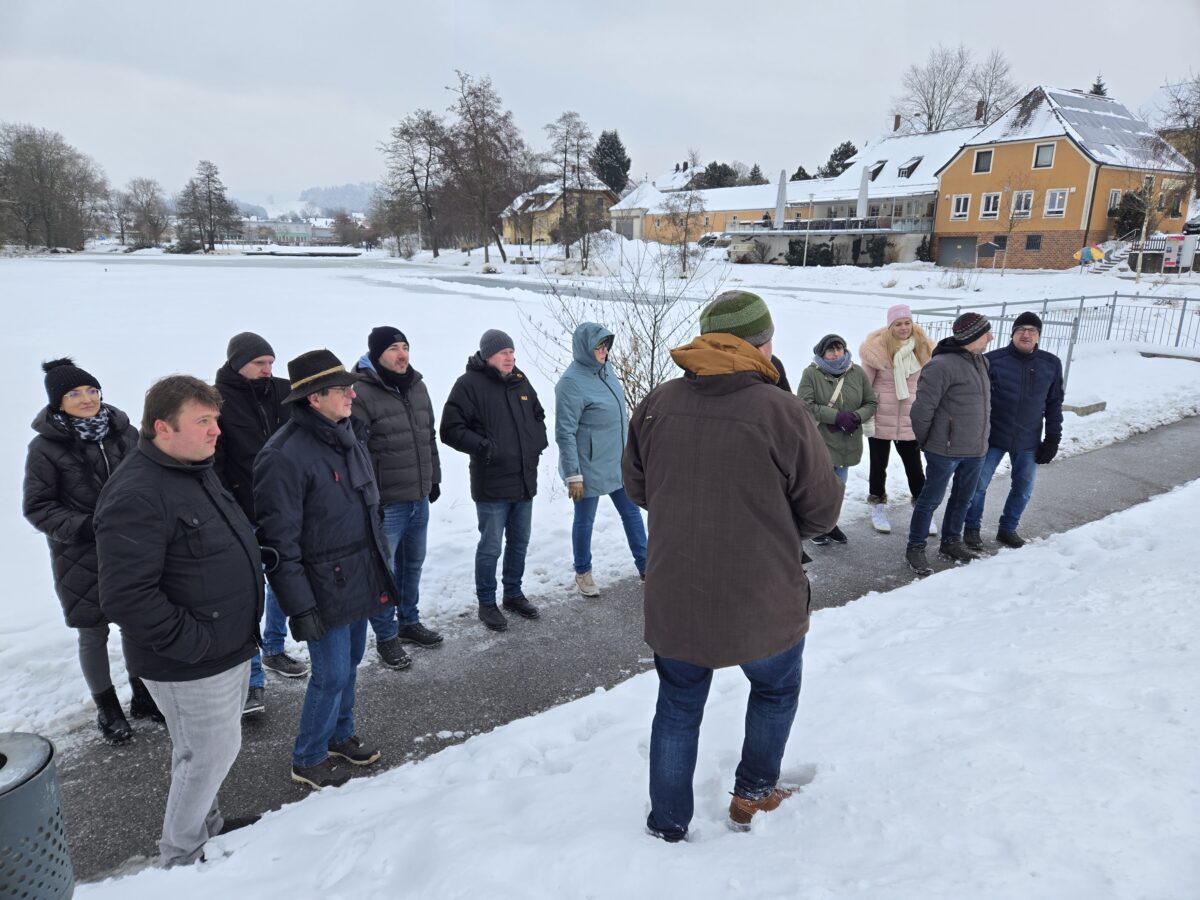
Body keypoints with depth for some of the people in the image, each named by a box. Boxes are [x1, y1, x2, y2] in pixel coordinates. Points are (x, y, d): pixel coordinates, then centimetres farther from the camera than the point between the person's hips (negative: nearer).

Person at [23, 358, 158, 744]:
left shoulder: (124, 432, -3)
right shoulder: (45, 447, -12)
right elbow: (36, 506, -7)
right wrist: (81, 527, -21)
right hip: (80, 559, -3)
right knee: (93, 633, 11)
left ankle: (143, 696, 36)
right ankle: (107, 708, 32)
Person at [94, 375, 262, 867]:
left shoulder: (197, 471, 6)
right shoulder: (137, 496, -26)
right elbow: (125, 597, -30)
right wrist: (193, 643, -23)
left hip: (230, 647, 9)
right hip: (191, 665, -9)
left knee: (210, 748, 24)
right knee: (212, 752, 7)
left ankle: (206, 823, 46)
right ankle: (180, 855, 30)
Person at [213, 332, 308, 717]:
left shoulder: (283, 392, 1)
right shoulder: (218, 402, -10)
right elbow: (210, 464, -12)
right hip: (244, 518, -5)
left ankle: (274, 649, 39)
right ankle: (252, 679, 11)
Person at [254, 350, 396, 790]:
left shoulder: (349, 433, 2)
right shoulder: (284, 456, -23)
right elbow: (279, 541, -20)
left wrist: (382, 562, 17)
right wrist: (299, 607, -18)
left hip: (361, 578, 8)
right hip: (325, 588, -7)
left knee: (350, 662, 21)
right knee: (331, 675, 4)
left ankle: (339, 734, 44)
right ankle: (308, 759, 28)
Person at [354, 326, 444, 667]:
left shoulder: (416, 386, 9)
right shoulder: (361, 392, -15)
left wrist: (434, 478, 20)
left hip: (419, 498, 7)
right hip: (384, 502, -7)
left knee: (413, 563, 20)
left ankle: (408, 621, 37)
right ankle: (386, 636, 20)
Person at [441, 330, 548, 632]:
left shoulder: (520, 382, 9)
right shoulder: (470, 384, -12)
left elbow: (538, 416, 23)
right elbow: (450, 429, -14)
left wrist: (539, 441, 5)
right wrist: (482, 446, -23)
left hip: (525, 480, 7)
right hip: (491, 484, -6)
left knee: (519, 542, 18)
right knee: (490, 547, 3)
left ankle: (513, 594, 35)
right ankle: (487, 603, 21)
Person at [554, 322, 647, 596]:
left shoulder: (606, 369, 2)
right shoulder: (572, 382, -21)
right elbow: (565, 433, -20)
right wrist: (573, 475, -20)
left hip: (617, 463, 8)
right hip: (589, 468, -7)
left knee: (632, 512, 16)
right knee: (585, 520, 10)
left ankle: (645, 566, 31)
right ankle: (583, 573, 30)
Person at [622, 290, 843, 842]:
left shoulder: (656, 405, -7)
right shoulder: (781, 412, -18)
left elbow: (637, 487, 6)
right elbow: (822, 509, -8)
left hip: (673, 599, 3)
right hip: (762, 601, -2)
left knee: (678, 706, 22)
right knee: (775, 691, 27)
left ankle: (668, 823, 33)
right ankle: (753, 795, 40)